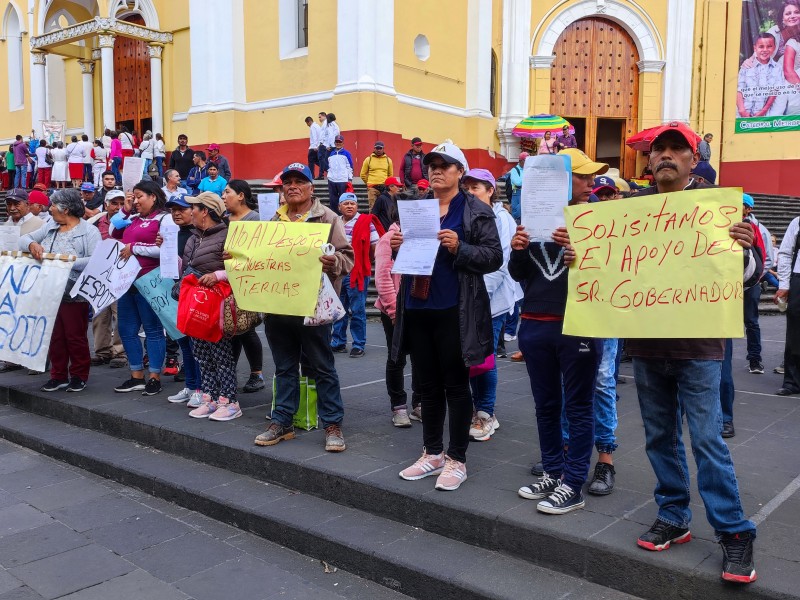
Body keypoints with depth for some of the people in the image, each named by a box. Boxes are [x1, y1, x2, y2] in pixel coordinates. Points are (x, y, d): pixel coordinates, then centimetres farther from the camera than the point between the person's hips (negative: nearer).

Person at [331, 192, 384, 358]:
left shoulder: (366, 222, -6)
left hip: (356, 273, -6)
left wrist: (365, 262, 6)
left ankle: (358, 345, 7)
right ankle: (338, 342, 23)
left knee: (357, 311, 0)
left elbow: (376, 245, -5)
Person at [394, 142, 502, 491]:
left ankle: (457, 459, 14)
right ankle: (432, 453, 26)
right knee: (427, 384, 13)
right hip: (416, 307, 6)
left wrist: (459, 248, -22)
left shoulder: (476, 211, -2)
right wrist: (397, 246, -1)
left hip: (453, 311, -6)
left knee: (455, 384, 3)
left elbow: (494, 256, -9)